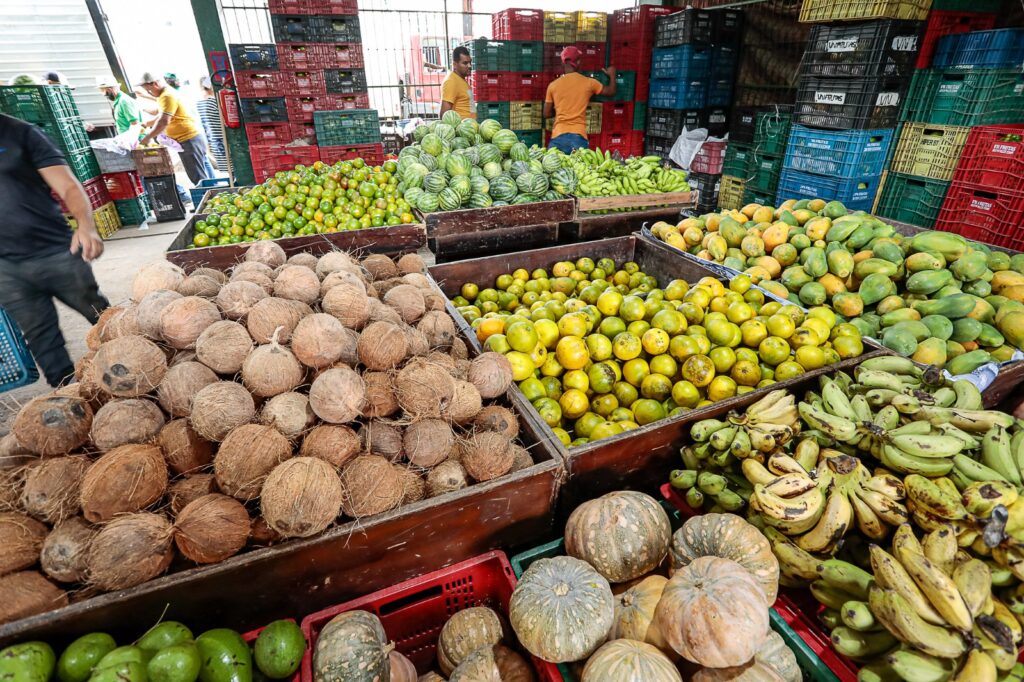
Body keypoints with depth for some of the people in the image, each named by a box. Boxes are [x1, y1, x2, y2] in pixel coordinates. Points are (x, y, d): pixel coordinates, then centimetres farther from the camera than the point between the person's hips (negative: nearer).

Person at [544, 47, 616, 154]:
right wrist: (612, 75, 40)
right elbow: (611, 92, 22)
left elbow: (547, 114, 12)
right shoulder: (589, 82, 6)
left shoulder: (553, 85, 6)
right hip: (578, 136, -1)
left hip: (558, 136, 1)